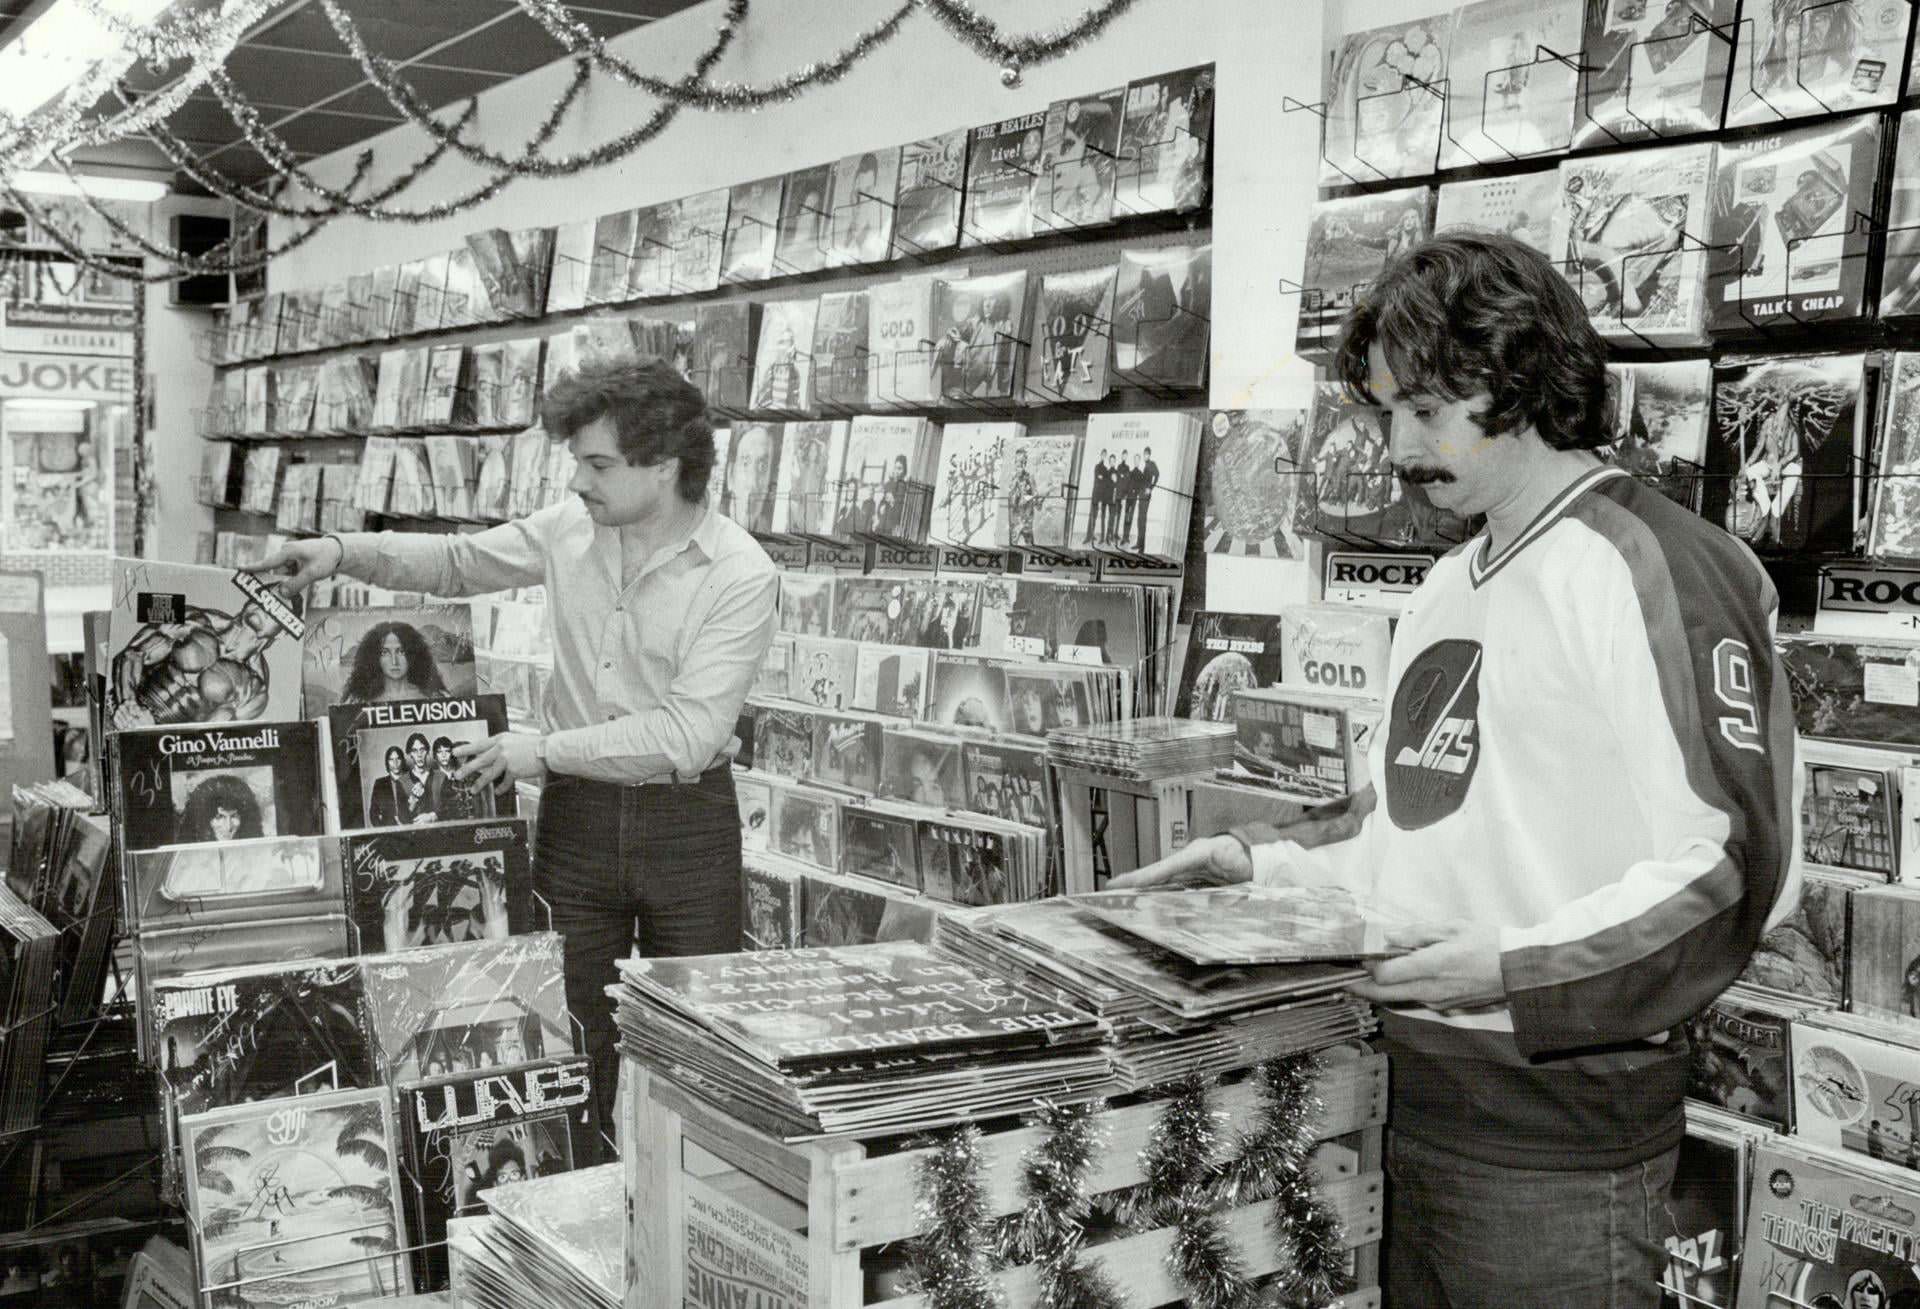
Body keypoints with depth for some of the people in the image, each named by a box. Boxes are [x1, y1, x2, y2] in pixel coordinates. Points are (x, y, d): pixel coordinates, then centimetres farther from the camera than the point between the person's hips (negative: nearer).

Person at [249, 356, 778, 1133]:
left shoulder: (742, 576, -17)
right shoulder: (572, 527, 0)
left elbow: (689, 733, -23)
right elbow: (459, 561, 17)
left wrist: (544, 749, -19)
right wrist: (346, 552, 4)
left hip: (686, 816, -4)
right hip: (577, 813, 4)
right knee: (573, 1038, 9)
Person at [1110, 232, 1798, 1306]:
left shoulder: (1645, 564, -10)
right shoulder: (1447, 591, 17)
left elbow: (1736, 866, -16)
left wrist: (1517, 967, -23)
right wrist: (1266, 868, 8)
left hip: (1558, 1113, -8)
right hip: (1399, 1086, 8)